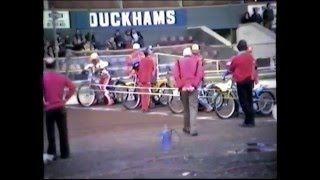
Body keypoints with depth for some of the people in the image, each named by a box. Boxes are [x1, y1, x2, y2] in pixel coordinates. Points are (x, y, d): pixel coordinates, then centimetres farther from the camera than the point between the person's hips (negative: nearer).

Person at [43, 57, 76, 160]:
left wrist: (43, 102, -8)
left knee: (50, 132, 7)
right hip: (60, 107, 3)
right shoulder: (61, 77, 4)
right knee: (63, 131, 10)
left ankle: (52, 153, 10)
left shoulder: (44, 77, -6)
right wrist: (65, 99, 4)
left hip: (49, 108, -2)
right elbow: (72, 87, 1)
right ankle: (65, 153, 15)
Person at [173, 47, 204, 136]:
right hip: (193, 87, -1)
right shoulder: (196, 61, 9)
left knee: (186, 108, 14)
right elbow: (200, 74, -4)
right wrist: (194, 84, -1)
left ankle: (187, 127, 21)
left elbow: (176, 75, -3)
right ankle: (193, 129, -12)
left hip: (183, 88, 2)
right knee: (193, 108, -2)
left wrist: (180, 86, 0)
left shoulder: (178, 62, 9)